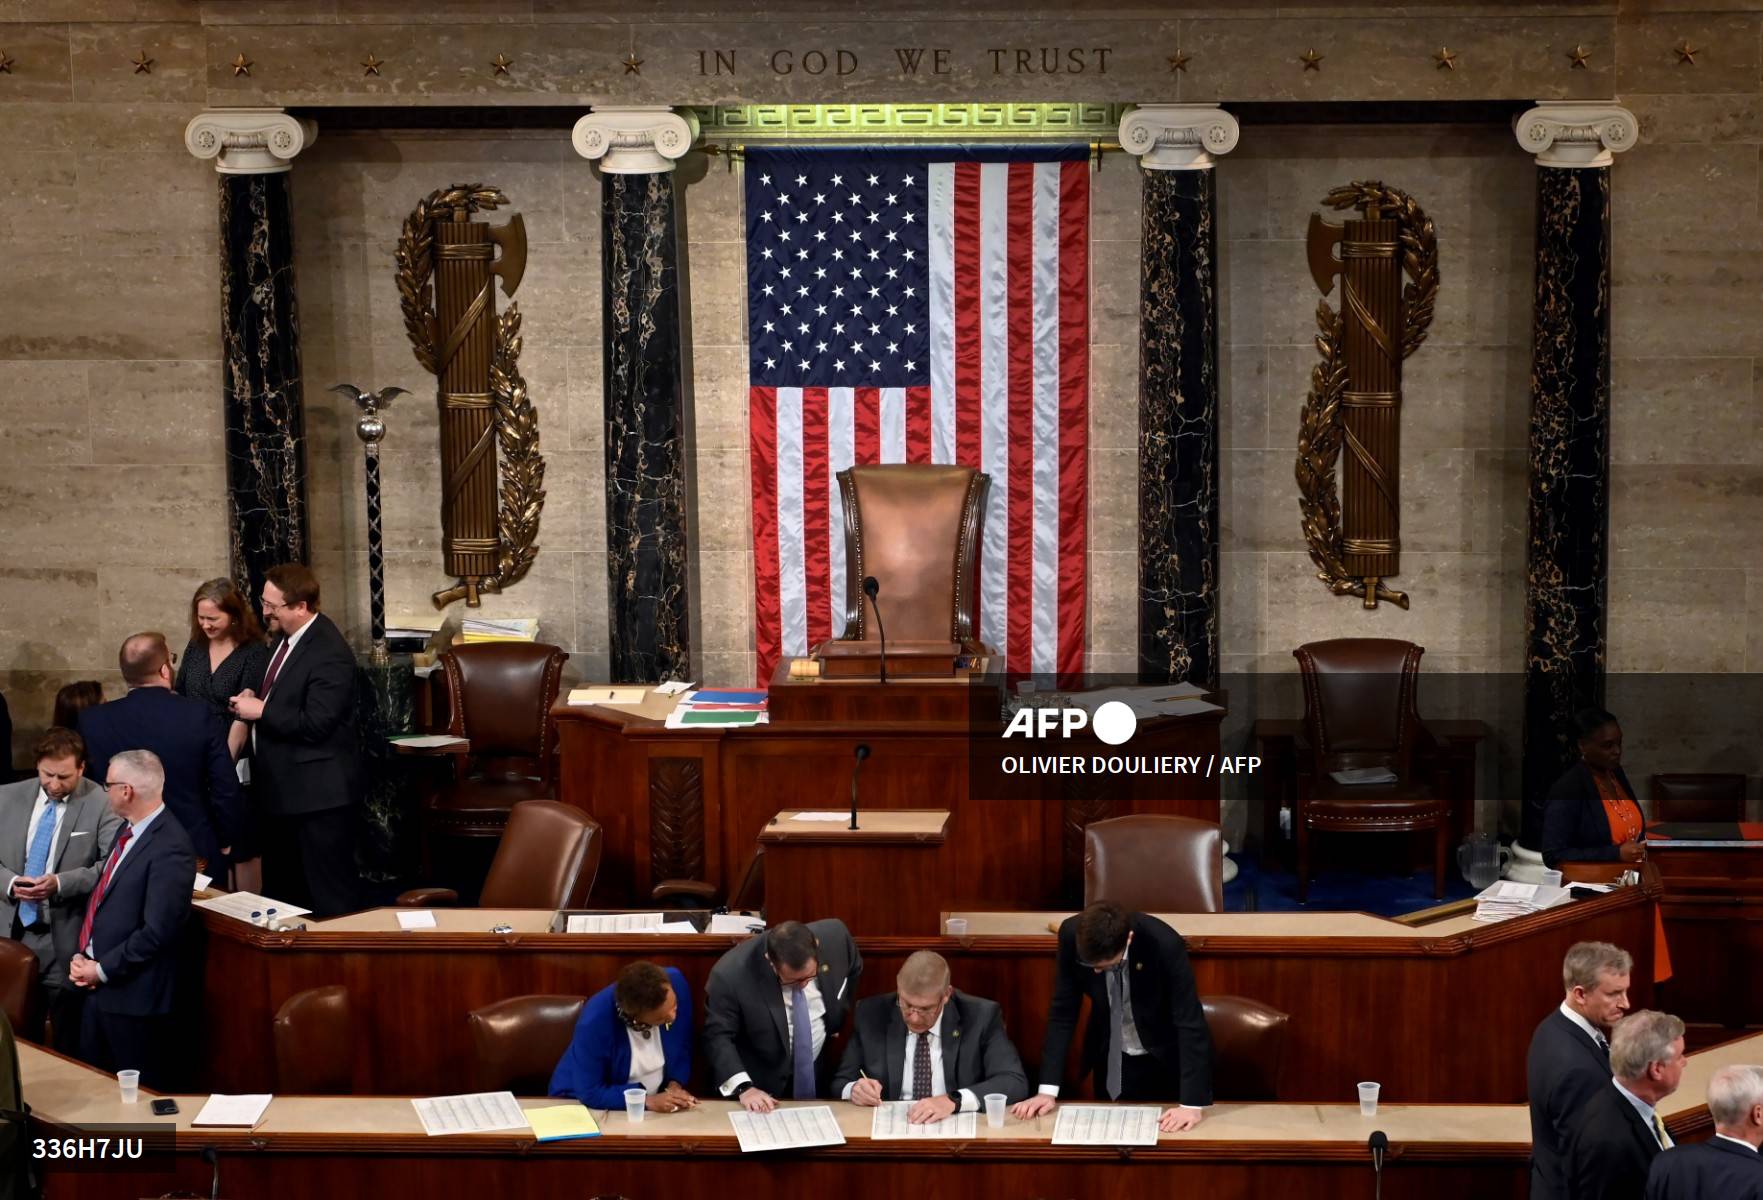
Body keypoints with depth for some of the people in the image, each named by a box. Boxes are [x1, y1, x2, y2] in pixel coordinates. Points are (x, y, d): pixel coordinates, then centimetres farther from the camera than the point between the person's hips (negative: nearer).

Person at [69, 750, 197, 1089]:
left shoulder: (170, 849, -22)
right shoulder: (128, 831, 8)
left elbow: (156, 932, -23)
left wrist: (102, 969, -15)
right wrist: (81, 954, 3)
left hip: (132, 994, -9)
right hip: (98, 985, 9)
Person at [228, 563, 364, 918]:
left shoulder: (329, 654, -22)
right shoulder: (285, 636, 9)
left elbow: (315, 723, -27)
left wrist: (260, 710, -18)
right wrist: (254, 699, 3)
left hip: (319, 792, -10)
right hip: (283, 787, 10)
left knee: (330, 895, -3)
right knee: (281, 888, 19)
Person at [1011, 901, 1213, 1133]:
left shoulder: (1165, 945, -32)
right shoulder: (1071, 935, -23)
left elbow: (1190, 1023, -29)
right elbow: (1063, 1011, -15)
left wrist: (1193, 1104, -35)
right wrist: (1048, 1090, -19)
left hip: (1164, 1061, -2)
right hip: (1109, 1058, 2)